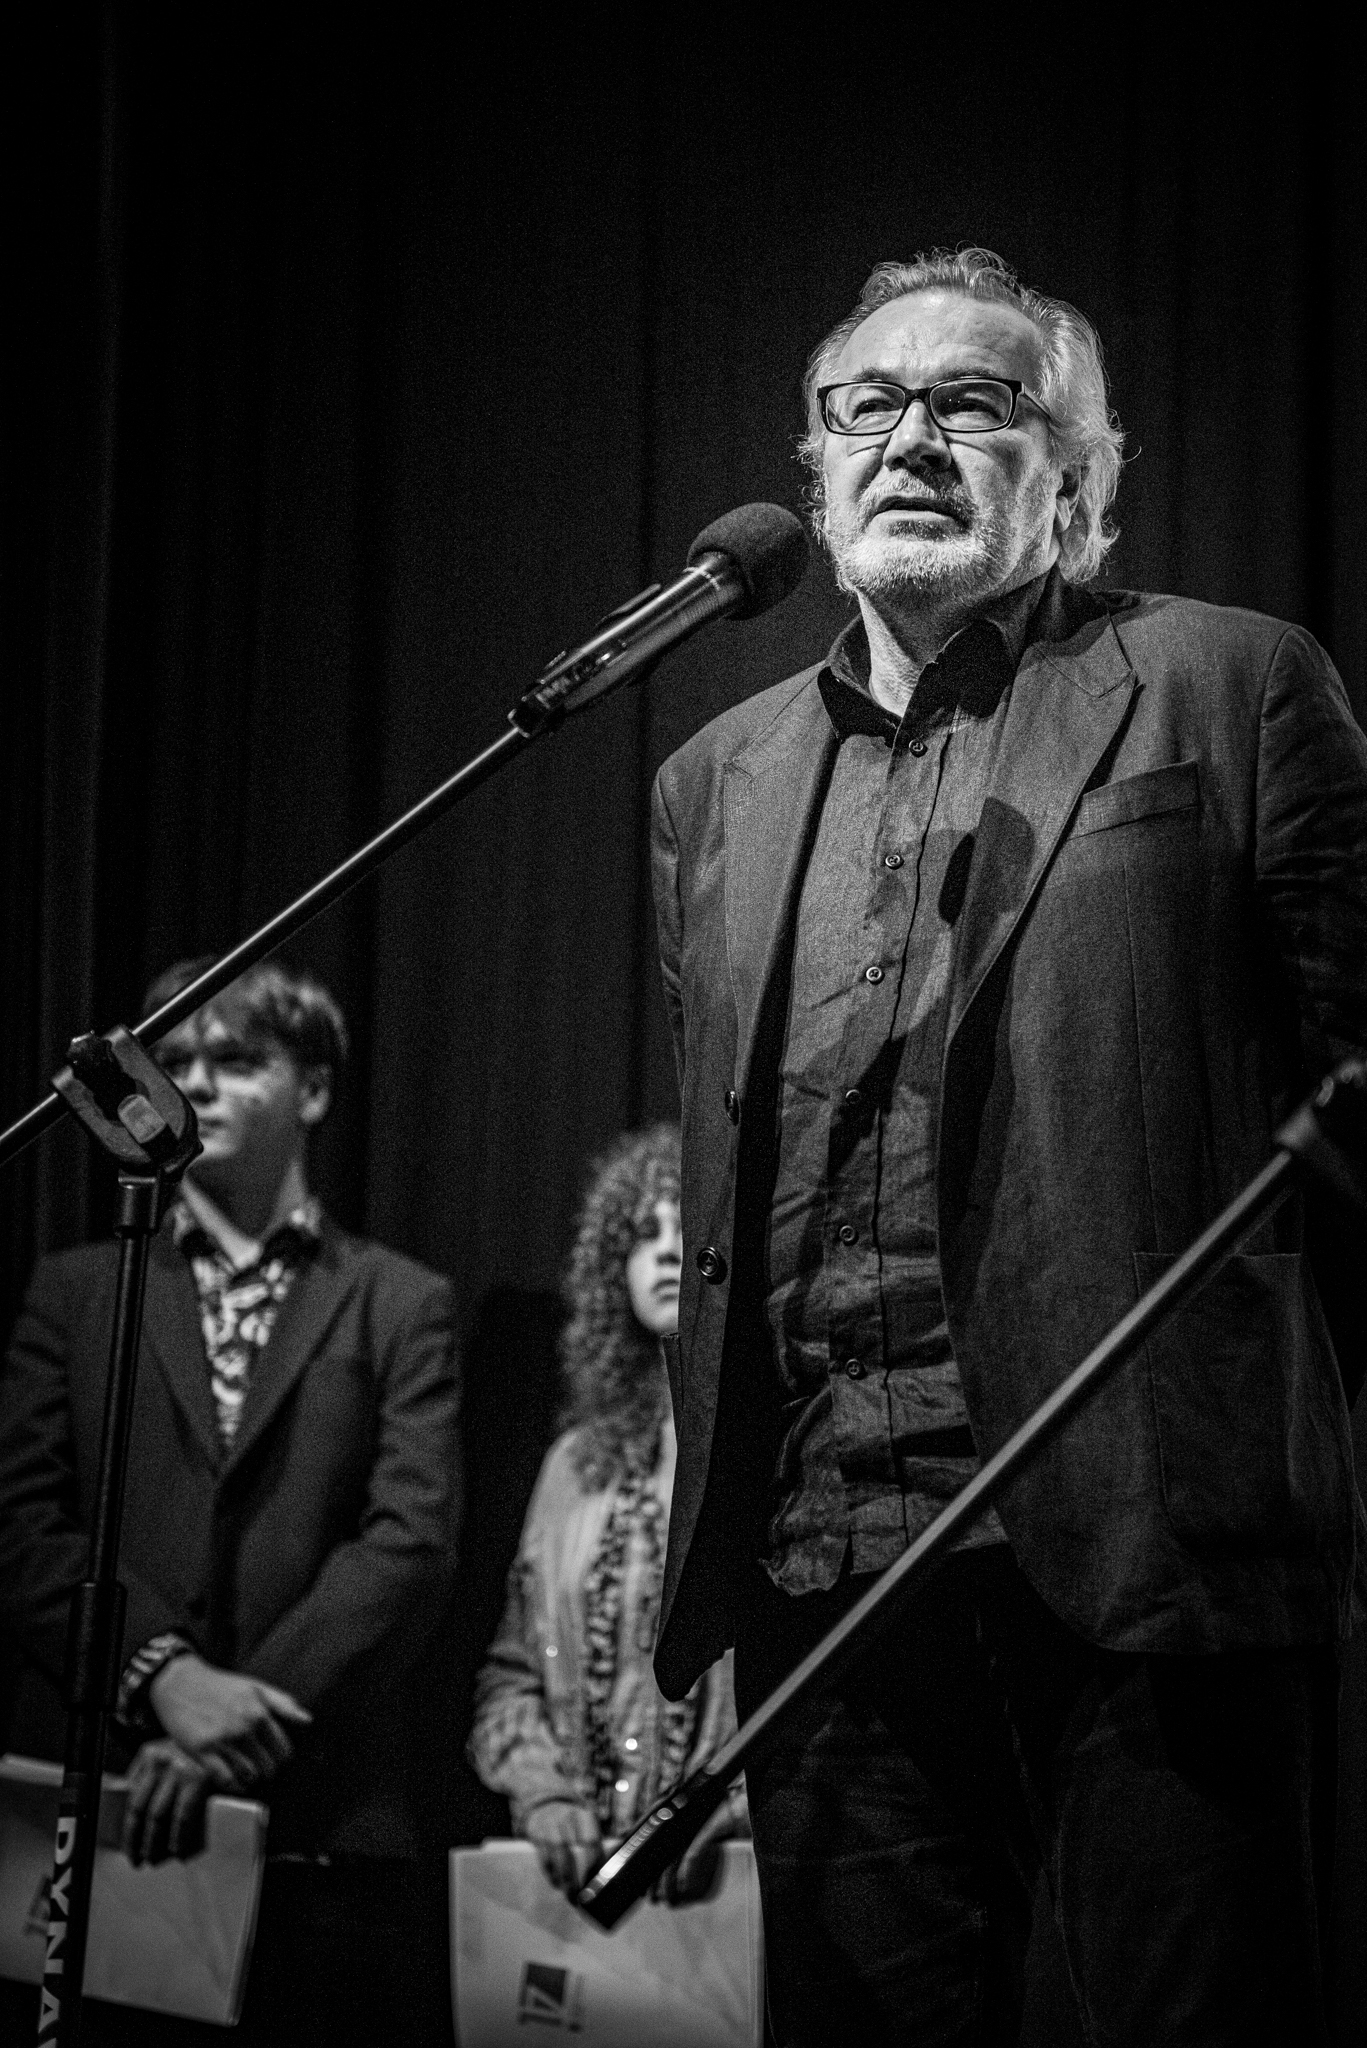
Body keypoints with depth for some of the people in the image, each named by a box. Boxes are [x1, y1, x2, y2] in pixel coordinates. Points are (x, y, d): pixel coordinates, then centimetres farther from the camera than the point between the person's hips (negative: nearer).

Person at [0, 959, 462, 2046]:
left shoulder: (399, 1305, 10)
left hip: (320, 1820, -1)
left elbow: (411, 1545, -3)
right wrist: (166, 1674, -14)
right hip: (94, 1797, 1)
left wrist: (243, 1723, -15)